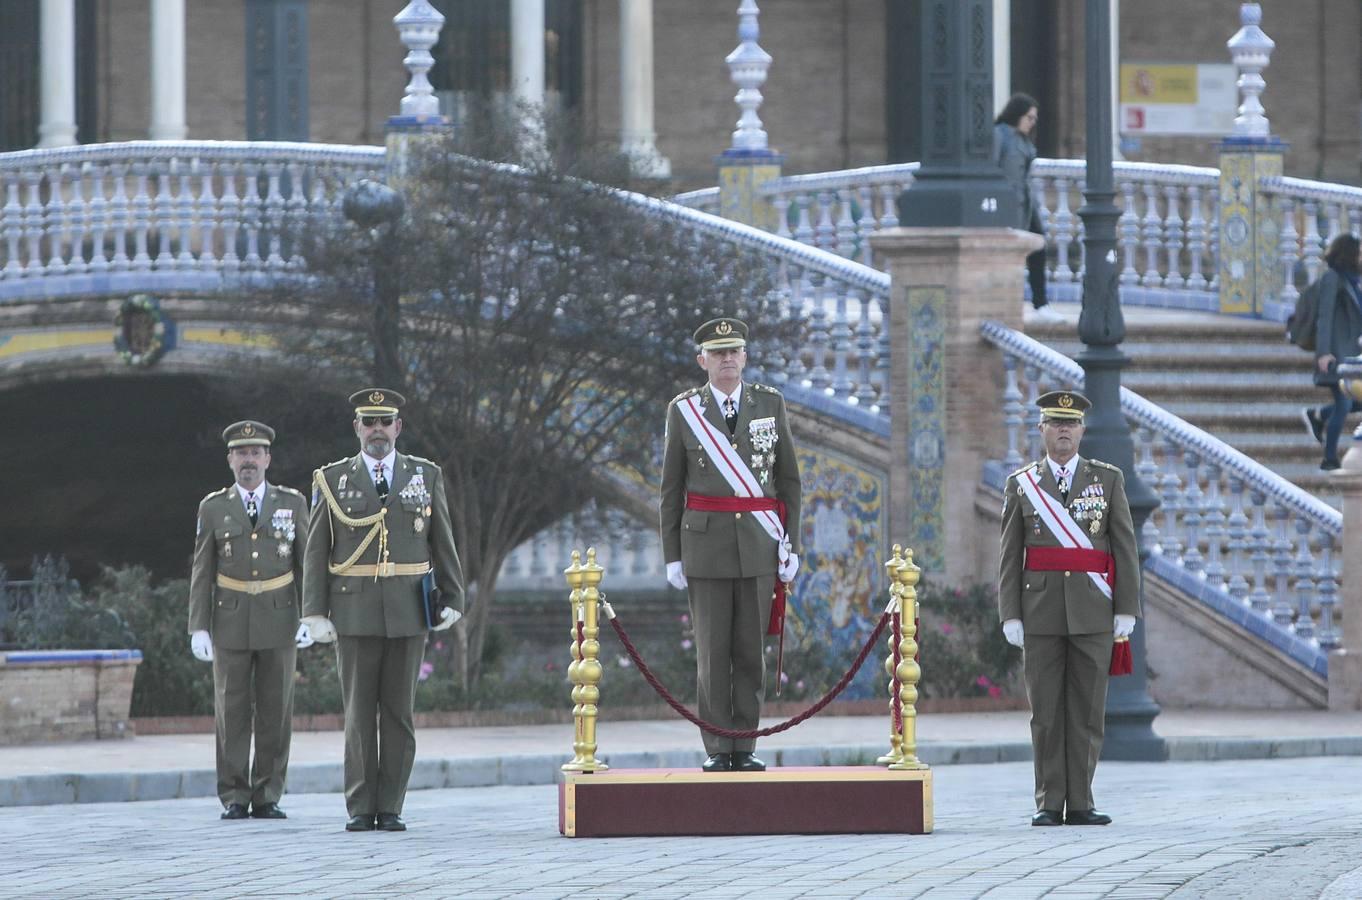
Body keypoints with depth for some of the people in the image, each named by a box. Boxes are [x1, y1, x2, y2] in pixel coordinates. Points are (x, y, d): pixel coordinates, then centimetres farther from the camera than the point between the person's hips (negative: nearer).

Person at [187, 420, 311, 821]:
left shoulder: (293, 503, 5)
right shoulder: (213, 508, 5)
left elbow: (307, 564, 5)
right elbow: (201, 573, 4)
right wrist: (198, 628, -3)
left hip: (279, 622, 0)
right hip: (231, 623, 0)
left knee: (275, 713, 1)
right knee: (232, 713, -1)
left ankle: (267, 798, 6)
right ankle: (234, 798, 4)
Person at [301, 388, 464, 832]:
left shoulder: (426, 476, 8)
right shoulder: (333, 480, 4)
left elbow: (443, 543, 10)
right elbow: (316, 551, 3)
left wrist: (452, 599, 4)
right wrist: (315, 613, -4)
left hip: (408, 611, 1)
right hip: (355, 611, -1)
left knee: (399, 712, 1)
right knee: (359, 713, -2)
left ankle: (390, 809, 5)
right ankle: (360, 809, 1)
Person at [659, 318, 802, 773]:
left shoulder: (770, 404, 6)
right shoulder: (683, 410, 3)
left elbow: (788, 479, 9)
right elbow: (671, 489, 5)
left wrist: (791, 544, 2)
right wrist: (672, 555, 0)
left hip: (759, 546, 1)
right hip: (706, 543, -1)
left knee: (751, 650, 1)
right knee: (712, 651, -2)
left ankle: (745, 748, 6)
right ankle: (717, 749, 2)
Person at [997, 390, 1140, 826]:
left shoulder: (1108, 479, 7)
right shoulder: (1021, 484, 7)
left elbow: (1125, 548, 4)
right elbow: (1010, 556, 5)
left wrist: (1126, 610, -4)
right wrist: (1010, 614, -3)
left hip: (1093, 613, 0)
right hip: (1042, 614, 0)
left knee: (1087, 710, 0)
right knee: (1046, 711, 1)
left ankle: (1080, 803, 4)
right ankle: (1049, 803, 5)